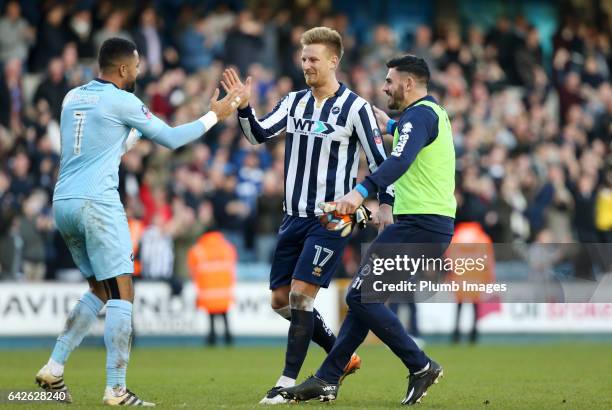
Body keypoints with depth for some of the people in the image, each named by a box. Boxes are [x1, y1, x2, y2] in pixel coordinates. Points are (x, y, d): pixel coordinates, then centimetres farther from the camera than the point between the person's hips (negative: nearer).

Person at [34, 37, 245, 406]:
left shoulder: (73, 97, 15)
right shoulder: (121, 101, -6)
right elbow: (171, 139, 1)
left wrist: (132, 134, 32)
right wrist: (215, 115, 11)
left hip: (63, 203, 8)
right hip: (97, 203, -8)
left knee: (100, 292, 19)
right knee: (121, 295, -5)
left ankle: (54, 368, 12)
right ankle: (116, 389, -10)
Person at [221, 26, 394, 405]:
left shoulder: (356, 108, -8)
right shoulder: (295, 102, 8)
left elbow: (380, 161, -4)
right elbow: (260, 134, 0)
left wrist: (385, 203, -12)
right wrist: (243, 107, -16)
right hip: (294, 217, 7)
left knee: (300, 295, -14)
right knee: (281, 300, 7)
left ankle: (288, 383, -6)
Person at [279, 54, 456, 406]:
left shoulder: (418, 115, -12)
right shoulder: (434, 113, 18)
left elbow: (400, 160, -31)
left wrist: (361, 192, -43)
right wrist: (391, 125, 55)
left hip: (419, 225, -11)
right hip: (435, 224, 11)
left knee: (362, 296, -10)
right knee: (365, 296, 11)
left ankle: (421, 367, -6)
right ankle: (327, 381, 11)